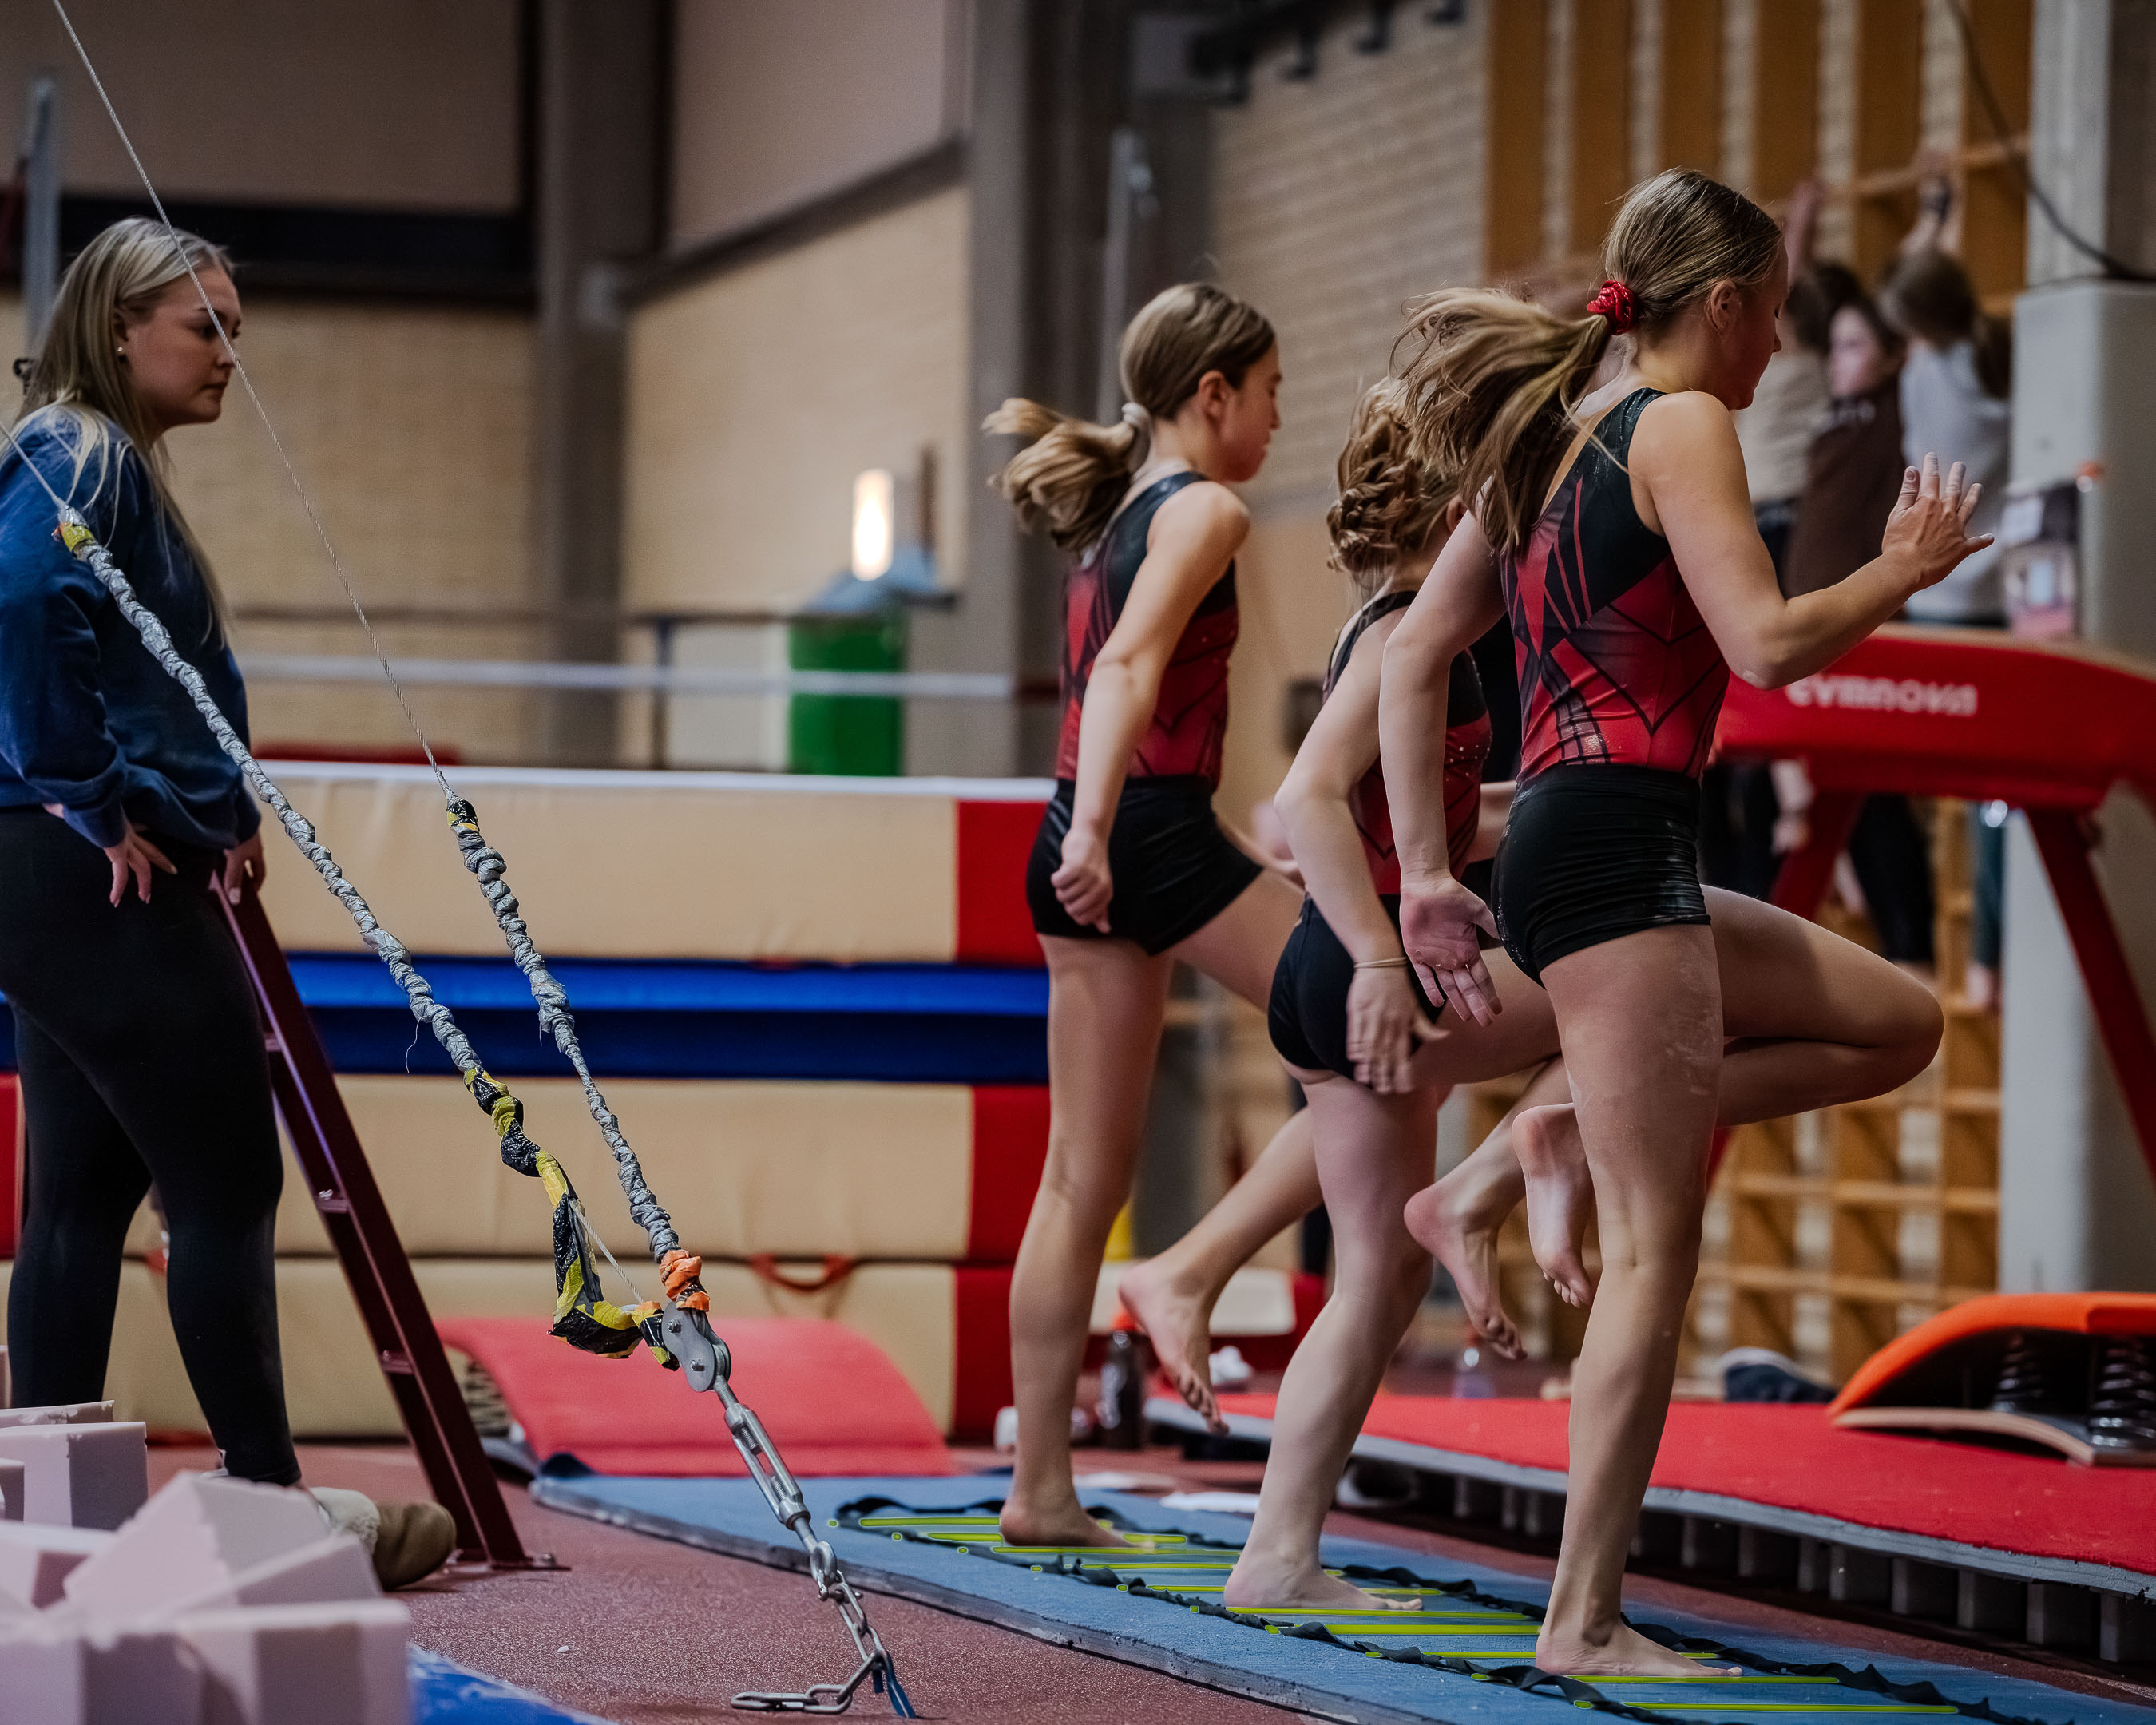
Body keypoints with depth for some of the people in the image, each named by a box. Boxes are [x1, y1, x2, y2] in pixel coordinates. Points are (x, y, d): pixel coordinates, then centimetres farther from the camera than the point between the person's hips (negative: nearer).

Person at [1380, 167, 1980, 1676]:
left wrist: (1427, 876, 17)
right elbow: (1765, 643, -18)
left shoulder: (1553, 437, 18)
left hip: (1559, 854, 9)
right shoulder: (1681, 425, -7)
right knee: (1655, 1252, -7)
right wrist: (1907, 568, -1)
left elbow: (1417, 655, 19)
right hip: (1618, 850, -9)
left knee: (1899, 1023, 20)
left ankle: (1568, 1129, 8)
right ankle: (1587, 1623, -7)